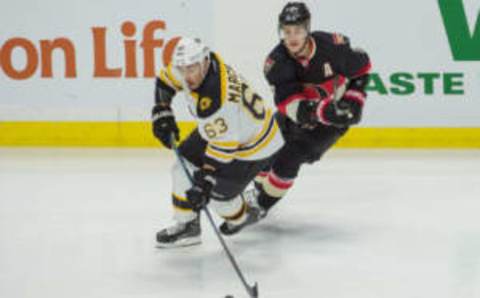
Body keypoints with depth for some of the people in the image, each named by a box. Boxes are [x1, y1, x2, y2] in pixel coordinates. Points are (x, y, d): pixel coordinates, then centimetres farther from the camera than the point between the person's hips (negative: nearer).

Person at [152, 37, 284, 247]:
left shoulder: (218, 103, -41)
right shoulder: (196, 63, -18)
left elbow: (223, 148, -34)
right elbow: (165, 80, 3)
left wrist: (204, 182, -31)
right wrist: (162, 113, -4)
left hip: (254, 145, -9)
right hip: (217, 129, 9)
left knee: (218, 195, -7)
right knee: (184, 168, 2)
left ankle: (241, 218, 26)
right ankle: (186, 226, 15)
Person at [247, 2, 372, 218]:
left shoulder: (332, 46, -26)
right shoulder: (277, 62, -24)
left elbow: (362, 65, -5)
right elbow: (291, 105, -34)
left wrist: (354, 101, -12)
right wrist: (325, 111, -50)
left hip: (336, 114, -3)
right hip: (296, 116, 3)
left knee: (290, 157, -17)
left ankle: (262, 204, 2)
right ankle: (259, 190, 40)